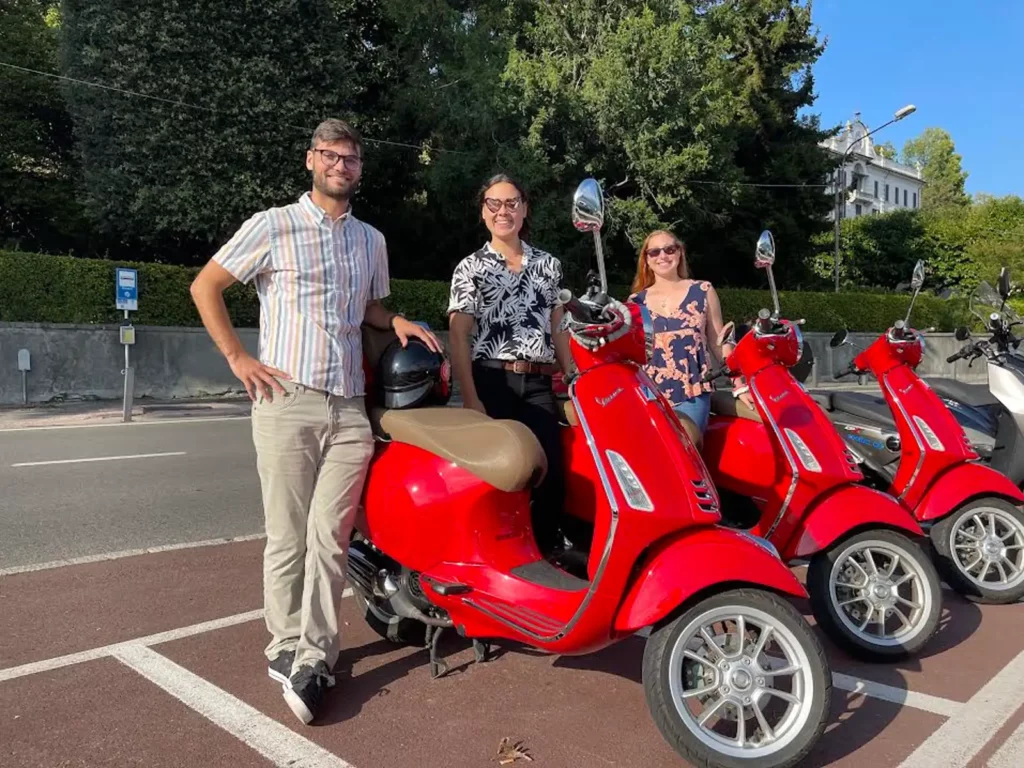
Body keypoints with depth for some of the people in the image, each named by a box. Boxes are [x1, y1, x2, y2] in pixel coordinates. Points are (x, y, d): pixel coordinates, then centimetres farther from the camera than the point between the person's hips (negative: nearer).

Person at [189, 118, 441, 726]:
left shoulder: (372, 240, 18)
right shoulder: (273, 225, 3)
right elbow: (205, 287, 7)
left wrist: (397, 322, 10)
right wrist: (239, 358, -2)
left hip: (350, 407, 3)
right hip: (288, 400, -3)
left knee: (330, 538, -3)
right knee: (288, 538, 1)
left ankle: (314, 656, 4)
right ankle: (286, 646, 16)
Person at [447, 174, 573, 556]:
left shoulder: (548, 264, 16)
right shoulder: (470, 268, 4)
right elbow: (458, 337, -5)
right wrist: (470, 398, -14)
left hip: (539, 385, 3)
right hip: (492, 383, -3)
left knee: (553, 474, -3)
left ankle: (546, 555, 16)